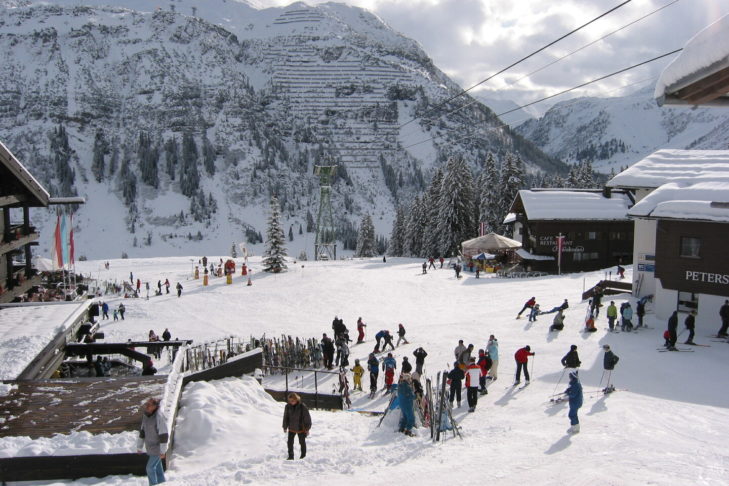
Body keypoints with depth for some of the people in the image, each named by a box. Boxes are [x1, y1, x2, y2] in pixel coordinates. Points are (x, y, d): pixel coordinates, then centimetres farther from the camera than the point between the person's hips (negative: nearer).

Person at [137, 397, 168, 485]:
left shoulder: (159, 416, -24)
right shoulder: (145, 414, 1)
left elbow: (164, 434, -22)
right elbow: (142, 431, 11)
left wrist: (163, 451, -20)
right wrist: (139, 446, 14)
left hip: (158, 447, -7)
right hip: (151, 447, 7)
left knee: (150, 468, -6)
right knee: (157, 468, 15)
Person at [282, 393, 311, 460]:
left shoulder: (302, 407, -19)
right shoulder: (288, 407, -9)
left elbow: (307, 418, -11)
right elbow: (286, 417, 4)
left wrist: (307, 429, -8)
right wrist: (285, 427, 8)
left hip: (301, 428, -2)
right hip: (291, 428, 3)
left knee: (302, 442, 12)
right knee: (290, 442, 0)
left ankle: (303, 454, 33)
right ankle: (291, 456, 15)